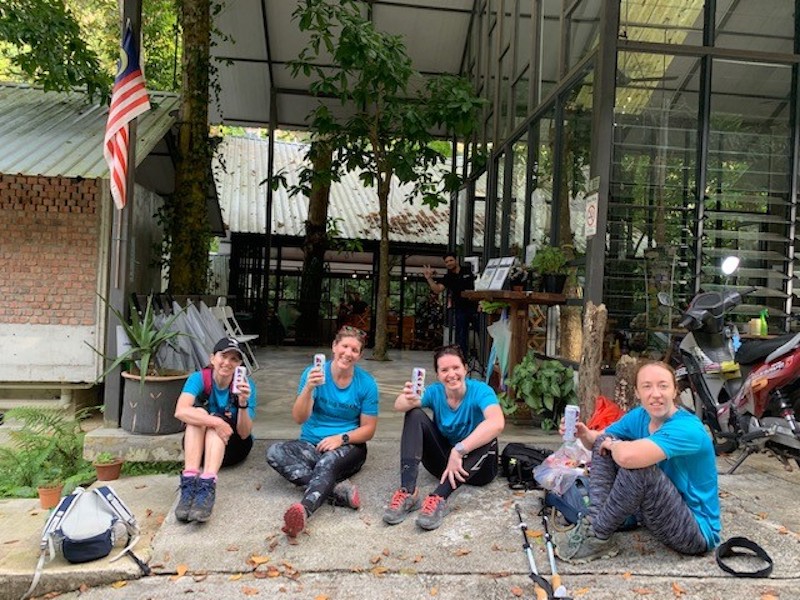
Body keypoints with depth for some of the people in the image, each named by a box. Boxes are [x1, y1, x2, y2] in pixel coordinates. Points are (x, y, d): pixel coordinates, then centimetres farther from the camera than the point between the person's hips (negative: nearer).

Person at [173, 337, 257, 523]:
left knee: (218, 418, -30)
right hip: (199, 445, 1)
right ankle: (188, 485, -44)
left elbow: (244, 433, -18)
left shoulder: (246, 384, -13)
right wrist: (216, 423, -43)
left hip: (233, 447, 0)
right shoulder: (199, 378, -13)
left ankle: (207, 487, -50)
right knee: (199, 412, -29)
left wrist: (243, 403, -35)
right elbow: (180, 411, -33)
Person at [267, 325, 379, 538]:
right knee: (275, 453, -27)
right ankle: (338, 489, -37)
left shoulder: (366, 383, -4)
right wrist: (309, 388, -31)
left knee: (328, 462, -37)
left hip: (348, 447, -2)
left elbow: (368, 429, 0)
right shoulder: (314, 373, -5)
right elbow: (299, 418, -13)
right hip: (311, 445, 2)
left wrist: (342, 438, -19)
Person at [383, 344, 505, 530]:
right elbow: (398, 406, -26)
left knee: (487, 434, -33)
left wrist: (458, 451, -46)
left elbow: (497, 423, -40)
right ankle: (407, 493, -29)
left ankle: (439, 498, -38)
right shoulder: (436, 392, -8)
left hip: (476, 466, -3)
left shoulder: (480, 391, -19)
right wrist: (409, 399, -50)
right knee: (414, 414, -16)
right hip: (443, 459, 3)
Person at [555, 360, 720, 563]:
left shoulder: (687, 429, -28)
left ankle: (597, 538, -16)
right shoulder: (640, 416, -3)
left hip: (698, 530, -8)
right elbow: (602, 441, 9)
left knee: (638, 466, -34)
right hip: (659, 513, 8)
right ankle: (596, 519, -12)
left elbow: (628, 456, -44)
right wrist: (585, 434, -16)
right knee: (603, 443, 0)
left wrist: (613, 444, -19)